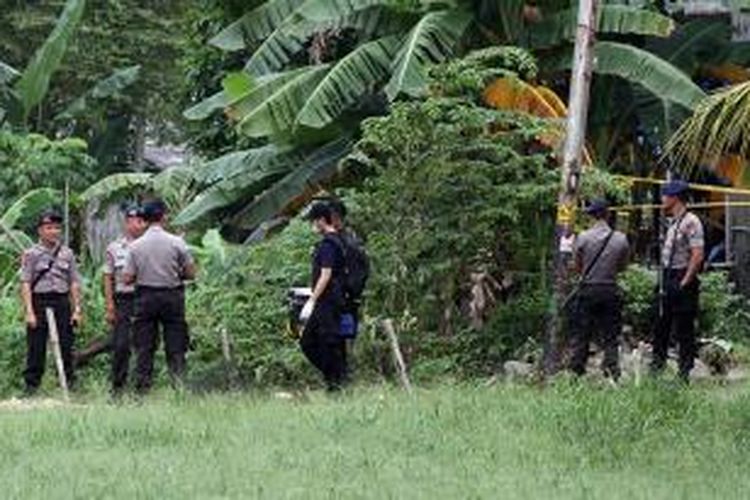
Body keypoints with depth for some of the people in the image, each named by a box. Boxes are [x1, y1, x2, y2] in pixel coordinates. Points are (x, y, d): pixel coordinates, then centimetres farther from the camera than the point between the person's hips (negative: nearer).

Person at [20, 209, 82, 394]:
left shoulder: (67, 254, 9)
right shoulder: (31, 254, 1)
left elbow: (74, 283, 10)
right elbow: (25, 284, -3)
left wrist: (77, 309, 3)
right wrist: (29, 311, -11)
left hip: (62, 302, 3)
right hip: (39, 302, -2)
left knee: (66, 345, 4)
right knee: (36, 347, -1)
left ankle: (68, 384, 11)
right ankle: (31, 386, 5)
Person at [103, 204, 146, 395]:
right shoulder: (114, 248, 6)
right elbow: (108, 279, 5)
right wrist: (110, 307, -3)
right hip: (123, 299, -2)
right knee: (121, 345, -5)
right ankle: (117, 385, 2)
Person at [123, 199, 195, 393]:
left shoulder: (135, 246, -4)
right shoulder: (176, 243, -8)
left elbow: (127, 279, -2)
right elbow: (191, 273, -3)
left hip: (145, 297, 1)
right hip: (172, 296, -1)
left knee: (144, 348, 6)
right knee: (175, 346, 3)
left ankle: (142, 390, 5)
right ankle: (179, 386, -3)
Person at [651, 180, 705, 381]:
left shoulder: (690, 222, -13)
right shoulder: (673, 223, 16)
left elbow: (697, 256, -19)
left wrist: (684, 283, -19)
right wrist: (664, 284, 16)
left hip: (682, 283, -9)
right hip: (668, 281, 9)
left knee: (684, 331, -4)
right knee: (661, 327, 13)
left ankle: (684, 372, 0)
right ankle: (657, 367, 22)